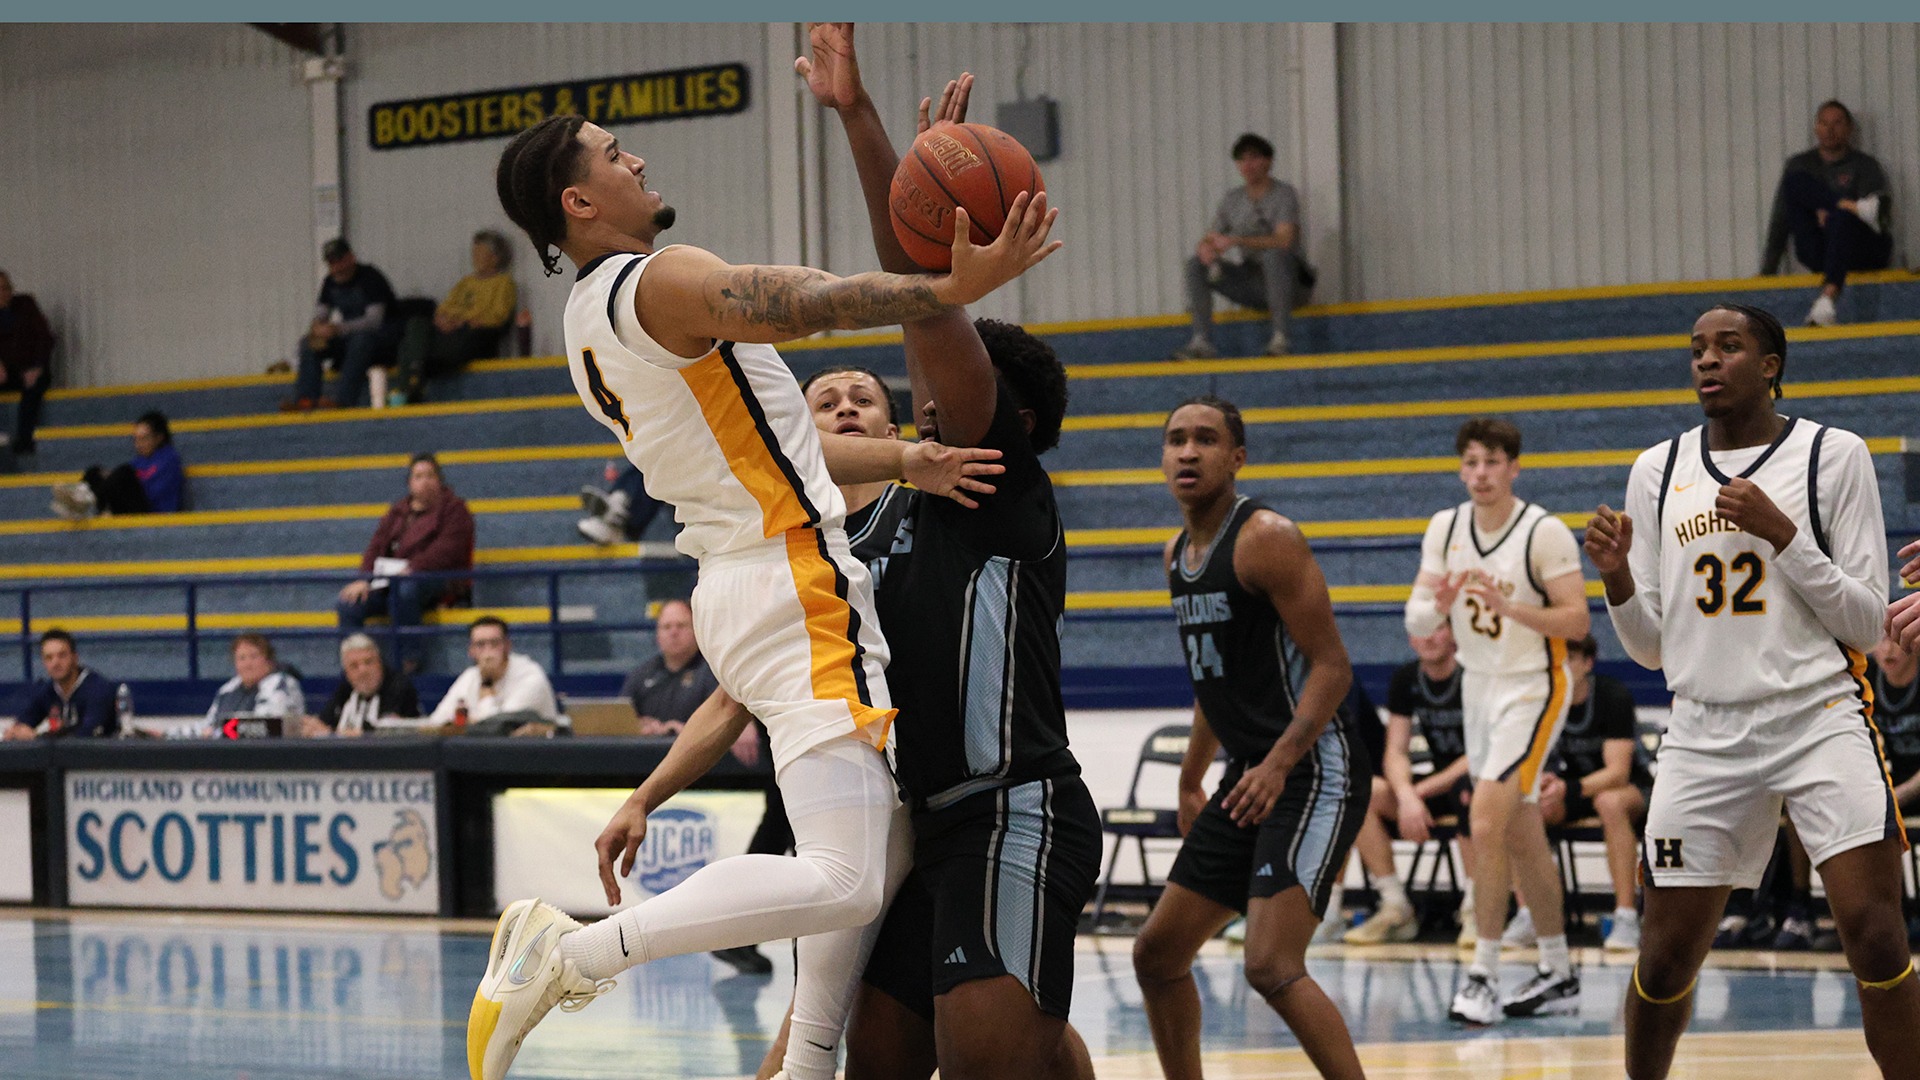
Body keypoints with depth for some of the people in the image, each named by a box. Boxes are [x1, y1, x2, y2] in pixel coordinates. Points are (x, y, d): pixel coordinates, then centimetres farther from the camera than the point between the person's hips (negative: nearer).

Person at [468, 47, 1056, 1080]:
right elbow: (799, 304, -33)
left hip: (740, 590, 11)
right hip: (795, 593, -11)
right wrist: (950, 289, -35)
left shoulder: (588, 325, 17)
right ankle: (573, 953, -20)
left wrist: (905, 460, 6)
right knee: (842, 882, -19)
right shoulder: (661, 282, -12)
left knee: (879, 840, 22)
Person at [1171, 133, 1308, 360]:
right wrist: (1204, 247, -18)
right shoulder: (1232, 200, 11)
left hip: (1282, 281, -5)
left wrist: (1236, 241, -30)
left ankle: (1279, 337, -36)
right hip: (1250, 286, 5)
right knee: (1196, 264, -11)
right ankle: (1202, 341, -22)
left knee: (1274, 255, -37)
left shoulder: (1284, 194, -6)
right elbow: (1209, 238, 10)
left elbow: (1284, 240, -21)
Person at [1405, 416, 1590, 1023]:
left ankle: (1483, 975, -16)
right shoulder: (1445, 529, 2)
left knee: (1487, 825, -19)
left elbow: (1577, 621, -16)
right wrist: (1439, 603, -22)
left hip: (1532, 689, -7)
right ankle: (1558, 976, 23)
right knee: (1522, 839, 13)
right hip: (1478, 686, 7)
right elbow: (1416, 624, 1)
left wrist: (1508, 607, -30)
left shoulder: (1545, 533, -15)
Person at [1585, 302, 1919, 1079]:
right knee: (1666, 956, 5)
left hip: (1820, 718, -3)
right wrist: (1618, 581, -7)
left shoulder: (1834, 456, 0)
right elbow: (1652, 648, 13)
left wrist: (1782, 533, -14)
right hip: (1705, 737, 3)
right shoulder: (1658, 472, 10)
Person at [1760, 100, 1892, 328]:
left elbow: (1885, 216, -4)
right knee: (1794, 181, -14)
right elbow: (1780, 221, 14)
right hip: (1818, 254, 2)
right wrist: (1768, 269, 4)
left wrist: (1832, 216, -19)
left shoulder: (1865, 166, 11)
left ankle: (1828, 297, -58)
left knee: (1841, 218, -39)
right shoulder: (1800, 165, 20)